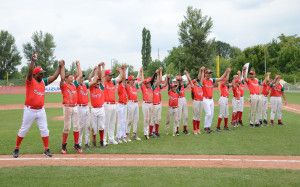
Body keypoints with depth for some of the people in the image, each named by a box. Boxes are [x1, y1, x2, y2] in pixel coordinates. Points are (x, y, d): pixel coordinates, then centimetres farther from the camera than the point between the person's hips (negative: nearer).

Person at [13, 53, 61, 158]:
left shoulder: (43, 81, 7)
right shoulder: (30, 81, -9)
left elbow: (54, 76, 6)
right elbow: (30, 71, -28)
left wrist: (60, 66, -2)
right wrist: (33, 61, -42)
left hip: (41, 110, 5)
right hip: (30, 110, -5)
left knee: (44, 130, 5)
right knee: (23, 130, 7)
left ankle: (46, 149, 12)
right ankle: (16, 149, 20)